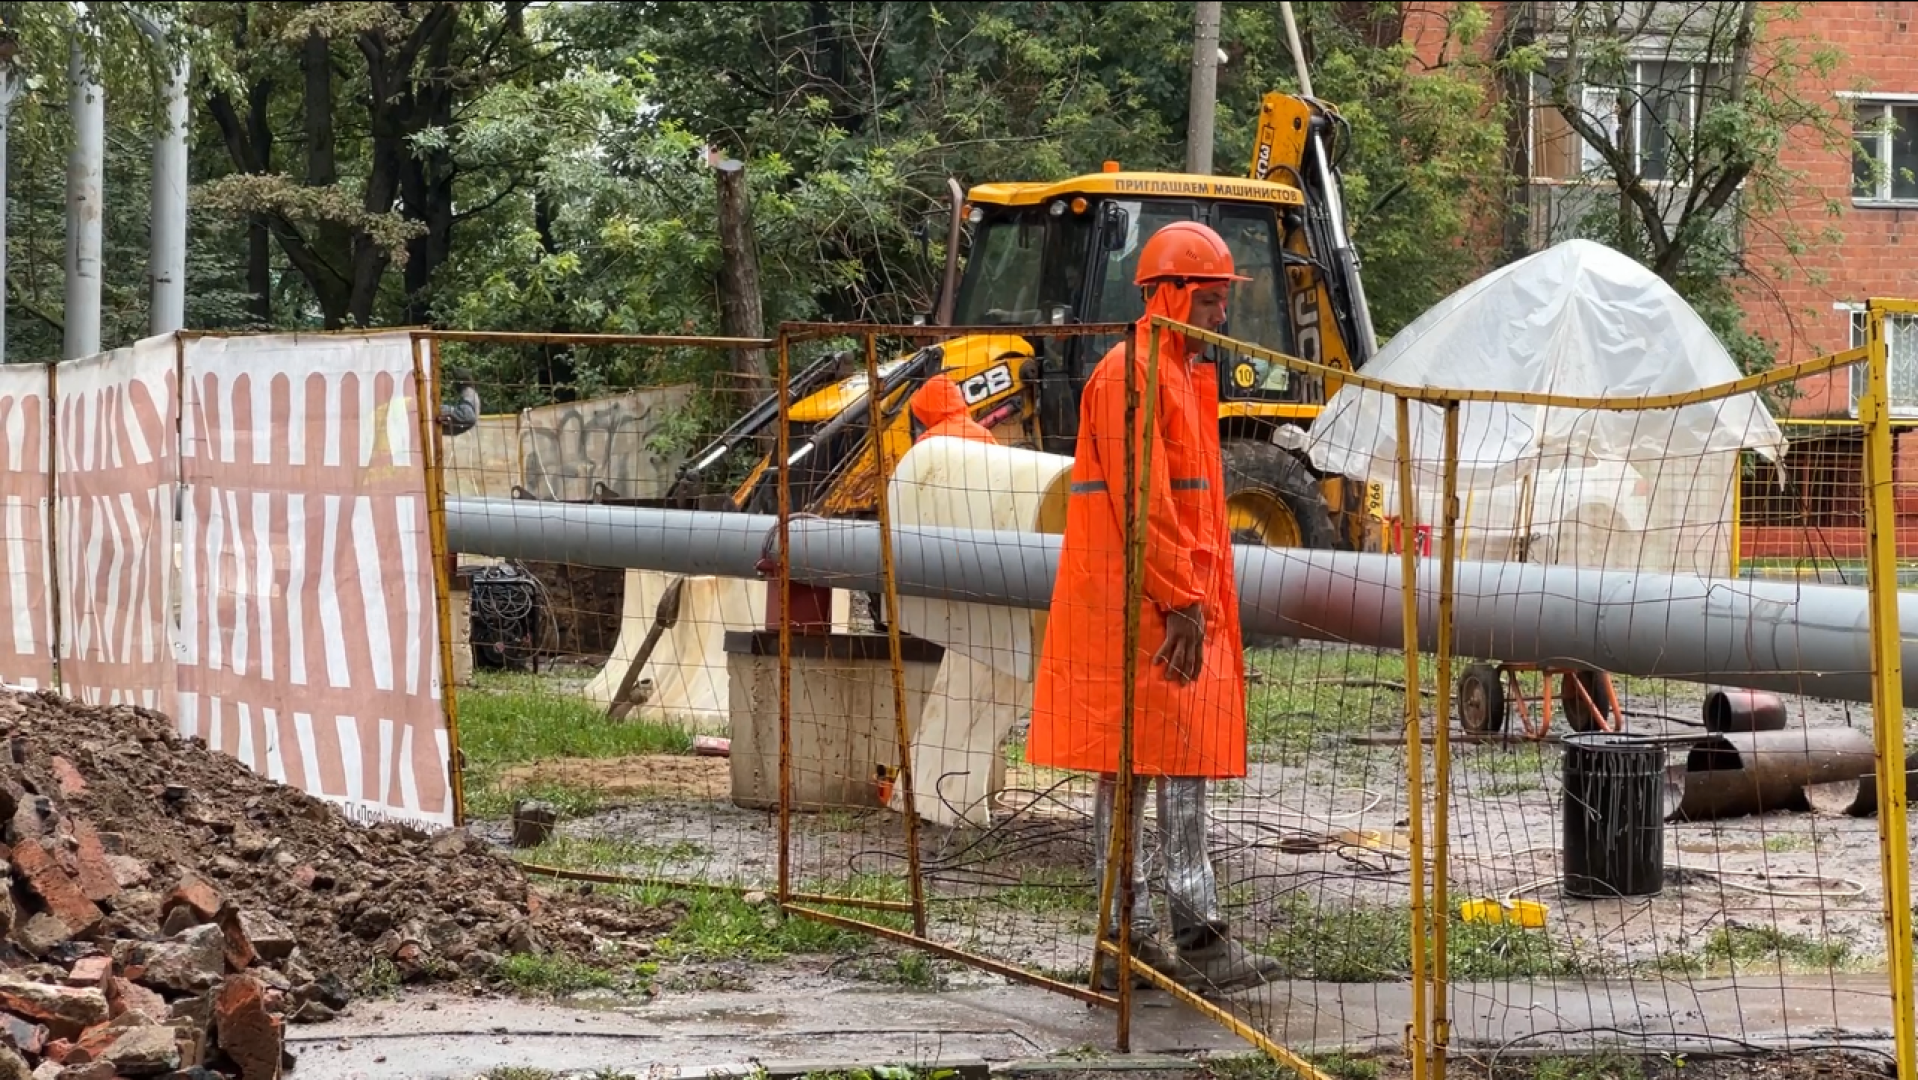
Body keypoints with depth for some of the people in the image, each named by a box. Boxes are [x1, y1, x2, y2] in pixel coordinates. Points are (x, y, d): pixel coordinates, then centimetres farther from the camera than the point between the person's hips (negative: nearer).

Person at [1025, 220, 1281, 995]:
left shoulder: (1186, 374, 19)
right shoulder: (1129, 375, -12)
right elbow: (1140, 504, -19)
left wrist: (1202, 599, 17)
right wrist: (1183, 601, -20)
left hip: (1182, 601, 10)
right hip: (1136, 605, -10)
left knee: (1184, 768, 8)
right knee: (1131, 769, -6)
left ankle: (1200, 938, 10)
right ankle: (1128, 940, -3)